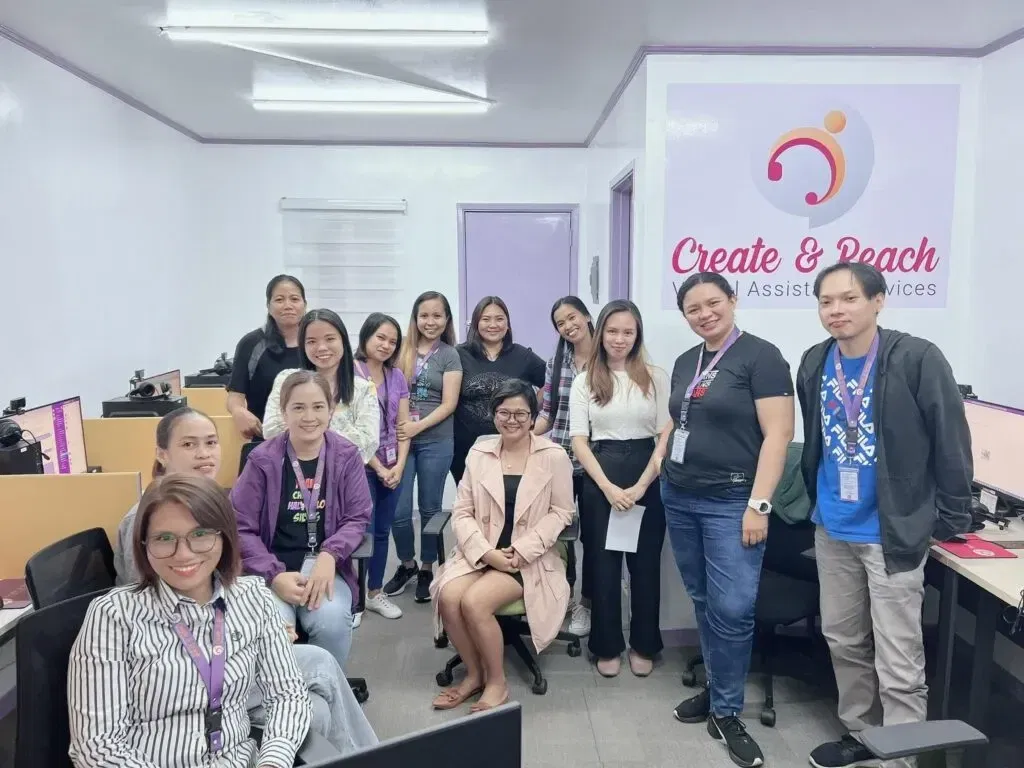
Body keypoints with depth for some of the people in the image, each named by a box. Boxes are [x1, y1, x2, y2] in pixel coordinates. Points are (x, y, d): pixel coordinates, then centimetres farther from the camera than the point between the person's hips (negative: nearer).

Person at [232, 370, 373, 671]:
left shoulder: (346, 456, 2)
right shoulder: (263, 459, -2)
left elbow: (357, 518, 2)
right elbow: (240, 527, -2)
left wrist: (329, 556, -17)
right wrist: (274, 576, -15)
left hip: (324, 564, 1)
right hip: (272, 568, -1)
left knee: (332, 619, -29)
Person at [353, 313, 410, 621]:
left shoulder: (397, 377, 7)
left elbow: (403, 424, 7)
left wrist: (399, 465, -5)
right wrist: (379, 468, -12)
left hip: (393, 467, 5)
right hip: (360, 466, -5)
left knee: (382, 530, 13)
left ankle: (375, 593, 27)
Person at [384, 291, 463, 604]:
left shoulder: (449, 355, 1)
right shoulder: (401, 350, 5)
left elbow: (449, 404, -5)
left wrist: (418, 426, -16)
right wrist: (397, 426, -7)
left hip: (435, 442, -1)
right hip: (400, 439, 1)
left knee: (429, 509, 8)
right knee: (399, 511, 1)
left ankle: (427, 570, 24)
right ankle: (406, 565, 25)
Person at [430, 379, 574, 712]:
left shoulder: (554, 456, -3)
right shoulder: (478, 453, 4)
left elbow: (560, 513, -2)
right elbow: (462, 512, 2)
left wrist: (521, 551, -14)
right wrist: (486, 552, -14)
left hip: (529, 559, -3)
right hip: (480, 553, 3)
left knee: (474, 602, -26)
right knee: (448, 596, -24)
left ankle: (496, 680, 0)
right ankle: (474, 674, 3)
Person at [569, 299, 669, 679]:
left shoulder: (656, 377, 2)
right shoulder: (585, 381, 5)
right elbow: (579, 441, 0)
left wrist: (640, 486, -11)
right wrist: (608, 487, -11)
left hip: (647, 479, 0)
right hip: (599, 480, 1)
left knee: (646, 563, 8)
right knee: (603, 563, 7)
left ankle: (644, 646, 26)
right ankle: (607, 646, 23)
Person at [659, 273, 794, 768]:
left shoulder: (760, 356, -9)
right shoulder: (685, 363, 12)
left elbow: (777, 434, -14)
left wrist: (758, 504, -19)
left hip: (731, 502, -6)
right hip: (679, 499, 6)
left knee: (732, 609, -4)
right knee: (704, 602, 14)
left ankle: (726, 713, 13)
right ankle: (718, 689, 31)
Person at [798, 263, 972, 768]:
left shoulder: (917, 359, -15)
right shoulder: (814, 364, 2)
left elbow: (951, 442, -10)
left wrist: (951, 521, -5)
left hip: (894, 530, -6)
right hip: (832, 528, 6)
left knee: (897, 660, 0)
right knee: (843, 640, 18)